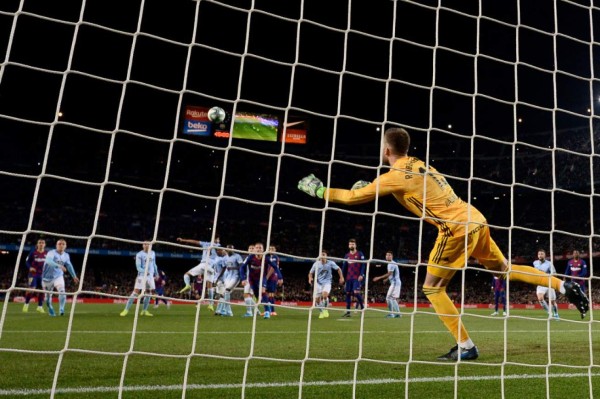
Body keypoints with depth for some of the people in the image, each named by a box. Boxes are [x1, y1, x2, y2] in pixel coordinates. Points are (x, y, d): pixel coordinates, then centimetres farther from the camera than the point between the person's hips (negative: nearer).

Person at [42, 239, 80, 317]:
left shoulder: (66, 256, -2)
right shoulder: (51, 253, -19)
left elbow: (69, 266, 15)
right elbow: (49, 261, -41)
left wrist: (74, 276, 24)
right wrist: (59, 266, -57)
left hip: (58, 276, 2)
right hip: (48, 277, -2)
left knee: (62, 291, -22)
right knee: (48, 296, 9)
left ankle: (61, 309, -20)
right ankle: (50, 310, 35)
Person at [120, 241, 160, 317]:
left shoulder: (152, 253, 8)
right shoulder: (139, 255, -10)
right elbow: (138, 267, -14)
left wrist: (156, 274, 23)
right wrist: (145, 271, -32)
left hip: (150, 276, 5)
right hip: (142, 276, -5)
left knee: (149, 293, 6)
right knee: (136, 292, -11)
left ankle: (144, 310, 18)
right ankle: (126, 309, -4)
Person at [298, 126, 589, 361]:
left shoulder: (396, 175, -9)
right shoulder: (417, 164, 14)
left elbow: (354, 197, -5)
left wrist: (319, 190, 6)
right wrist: (369, 187, 24)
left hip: (457, 229, -8)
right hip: (475, 221, 9)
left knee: (432, 288, 3)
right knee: (505, 270, 24)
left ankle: (466, 347, 6)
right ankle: (565, 286, 23)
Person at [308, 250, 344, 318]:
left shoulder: (330, 263, -7)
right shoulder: (316, 264, -5)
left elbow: (338, 269, 6)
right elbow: (311, 273, 5)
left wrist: (341, 278, -1)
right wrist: (310, 278, -15)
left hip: (327, 283, -2)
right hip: (318, 283, 2)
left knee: (325, 295, -28)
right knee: (317, 299, -4)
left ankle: (325, 309, -4)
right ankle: (321, 312, 22)